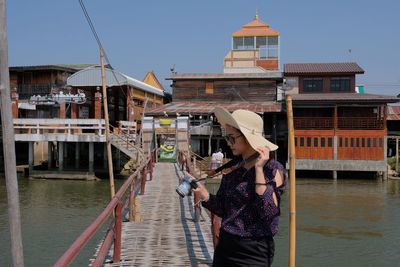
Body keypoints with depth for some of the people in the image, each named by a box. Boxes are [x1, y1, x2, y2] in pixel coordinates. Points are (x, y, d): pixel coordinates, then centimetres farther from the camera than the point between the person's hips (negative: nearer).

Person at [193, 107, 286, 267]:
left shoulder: (273, 169, -10)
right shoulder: (231, 171, 4)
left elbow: (269, 212, -21)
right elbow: (223, 210, 8)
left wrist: (258, 169, -21)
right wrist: (204, 195, -9)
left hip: (253, 253, -5)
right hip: (225, 246, 5)